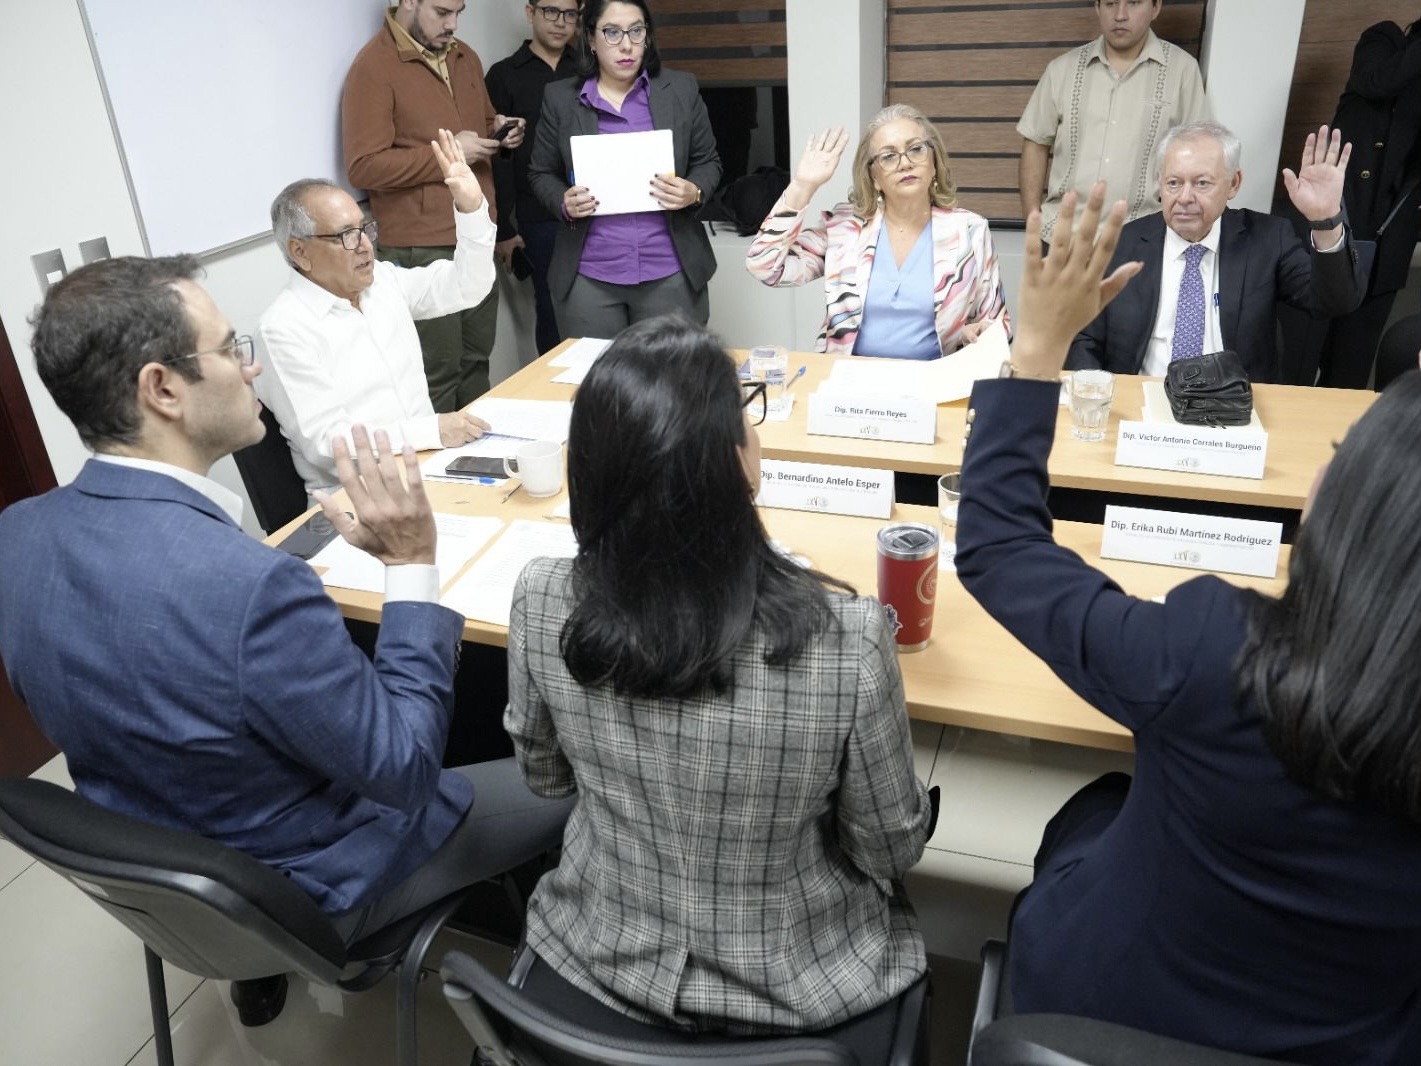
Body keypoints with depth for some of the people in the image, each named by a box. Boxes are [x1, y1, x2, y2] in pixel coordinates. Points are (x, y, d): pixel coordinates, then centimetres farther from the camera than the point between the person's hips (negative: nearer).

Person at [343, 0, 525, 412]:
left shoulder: (465, 56, 15)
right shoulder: (373, 66, -9)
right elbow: (363, 166, -15)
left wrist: (499, 130, 5)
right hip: (421, 250, -7)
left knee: (476, 362, 12)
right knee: (436, 374, -4)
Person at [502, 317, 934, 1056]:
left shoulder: (540, 606, -24)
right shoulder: (847, 640, -33)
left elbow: (547, 778, -3)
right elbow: (892, 853, -15)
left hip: (600, 963, 2)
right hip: (795, 992, -1)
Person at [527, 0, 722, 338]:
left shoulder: (681, 90, 3)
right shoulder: (560, 98, 3)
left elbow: (708, 163, 9)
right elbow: (541, 174, 9)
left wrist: (694, 192, -12)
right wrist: (564, 202, -12)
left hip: (671, 274, 0)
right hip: (587, 278, 0)